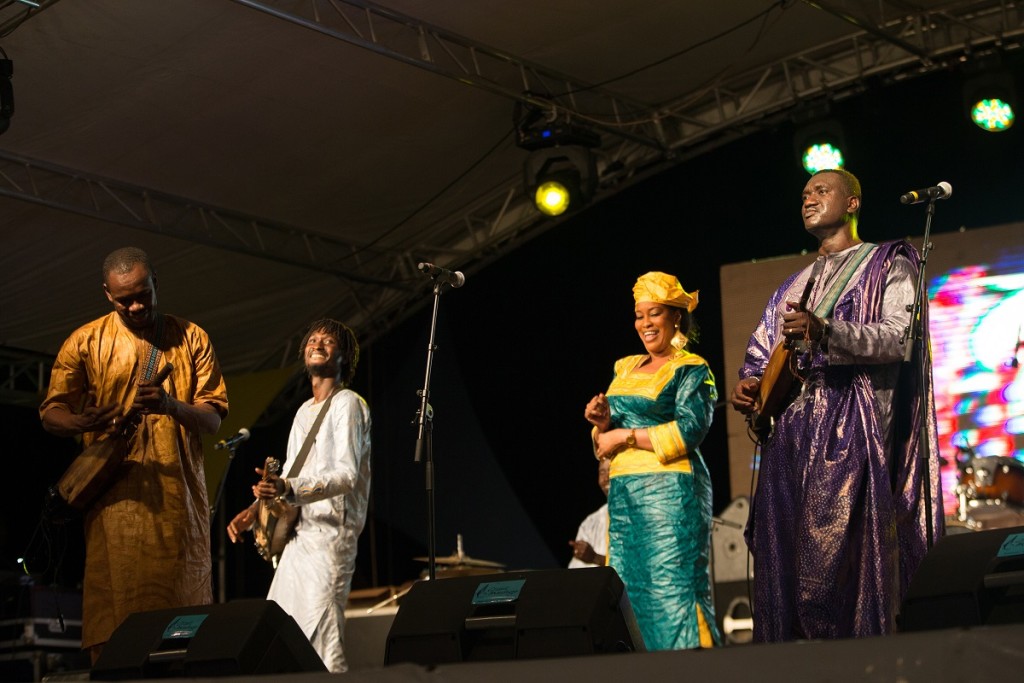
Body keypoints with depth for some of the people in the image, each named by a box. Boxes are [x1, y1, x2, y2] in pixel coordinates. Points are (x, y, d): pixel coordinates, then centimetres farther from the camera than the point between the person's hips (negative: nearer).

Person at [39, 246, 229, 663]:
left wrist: (171, 405, -17)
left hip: (179, 492, 2)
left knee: (182, 603, 0)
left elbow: (213, 418, 5)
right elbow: (50, 413, 6)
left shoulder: (190, 338, 11)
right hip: (116, 493, -1)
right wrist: (82, 421, -19)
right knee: (115, 609, -11)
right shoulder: (85, 343, 8)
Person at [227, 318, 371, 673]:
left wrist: (288, 488, -31)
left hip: (328, 537, -9)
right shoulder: (304, 411, 22)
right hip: (298, 536, 9)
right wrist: (255, 509, 9)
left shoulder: (347, 404, -5)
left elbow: (347, 476, -18)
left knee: (324, 654, -15)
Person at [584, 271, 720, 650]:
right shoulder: (626, 368, 19)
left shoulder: (691, 369, 0)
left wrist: (625, 436, -12)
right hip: (625, 492, 7)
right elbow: (610, 439, 19)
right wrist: (602, 423, -4)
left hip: (670, 490, -7)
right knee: (630, 590, 2)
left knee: (674, 590, -11)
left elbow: (689, 431, -13)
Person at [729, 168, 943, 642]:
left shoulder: (887, 263, 8)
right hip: (789, 429, 6)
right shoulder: (792, 287, 28)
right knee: (782, 559, -1)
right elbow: (759, 355, 24)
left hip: (852, 423, -6)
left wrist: (826, 332, -23)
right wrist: (748, 387, 0)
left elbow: (901, 336, -8)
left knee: (839, 557, -16)